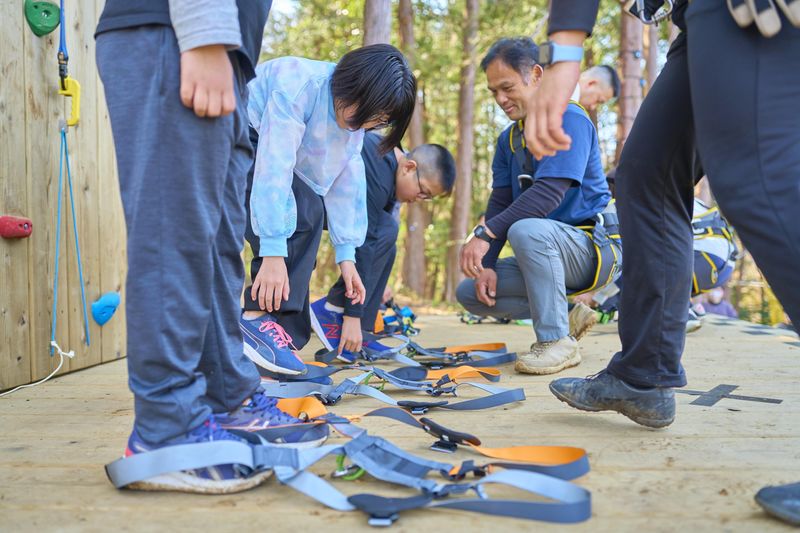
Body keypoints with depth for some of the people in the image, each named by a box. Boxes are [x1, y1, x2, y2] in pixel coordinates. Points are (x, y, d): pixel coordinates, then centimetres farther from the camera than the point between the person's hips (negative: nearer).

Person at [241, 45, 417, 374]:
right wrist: (273, 253, -35)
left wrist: (346, 255, -1)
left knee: (309, 210, -7)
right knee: (293, 214, -25)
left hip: (254, 145, 9)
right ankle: (258, 319, -22)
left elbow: (345, 181, 1)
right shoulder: (300, 85, -29)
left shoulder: (353, 115, -3)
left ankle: (284, 332, -6)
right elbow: (274, 168, -34)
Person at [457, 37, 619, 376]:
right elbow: (500, 203, 5)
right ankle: (566, 312, 5)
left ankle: (558, 339, -23)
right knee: (469, 293, -3)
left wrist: (485, 233, -33)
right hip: (545, 252, 8)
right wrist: (487, 264, -9)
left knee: (525, 229, -37)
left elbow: (549, 192, -27)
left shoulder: (569, 119, -14)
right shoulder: (509, 138, 10)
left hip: (588, 246, -8)